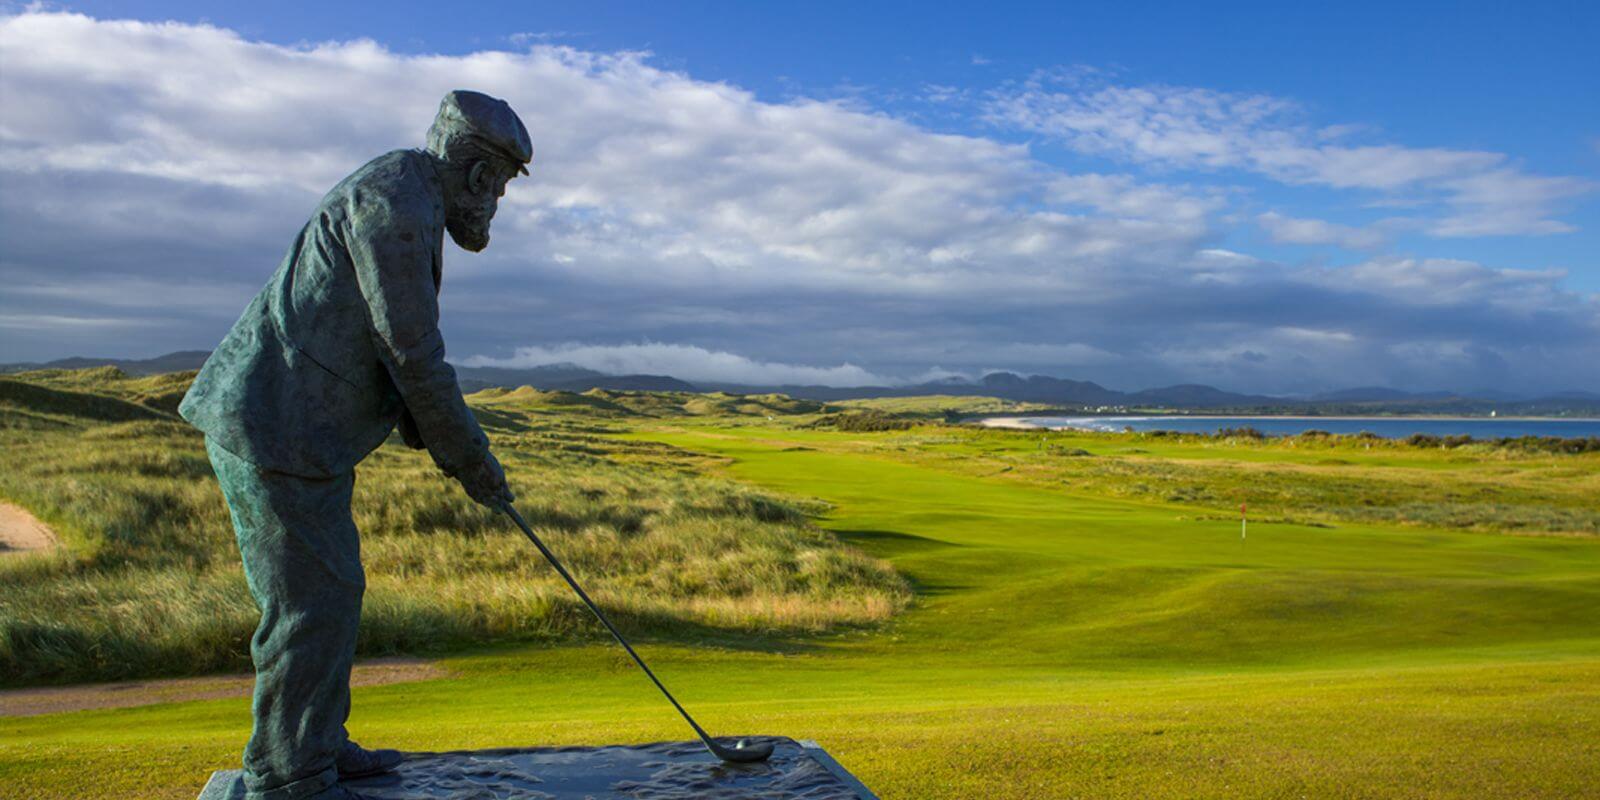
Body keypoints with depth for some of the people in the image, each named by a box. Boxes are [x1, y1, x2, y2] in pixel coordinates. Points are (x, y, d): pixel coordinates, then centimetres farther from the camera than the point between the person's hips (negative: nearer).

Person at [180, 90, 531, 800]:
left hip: (297, 429, 11)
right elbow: (413, 352, -18)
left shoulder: (407, 207, 18)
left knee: (331, 589, 16)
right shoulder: (396, 197, -15)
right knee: (313, 603, -4)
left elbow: (396, 352, 21)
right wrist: (472, 458, -10)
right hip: (277, 430, -11)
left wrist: (438, 443, 13)